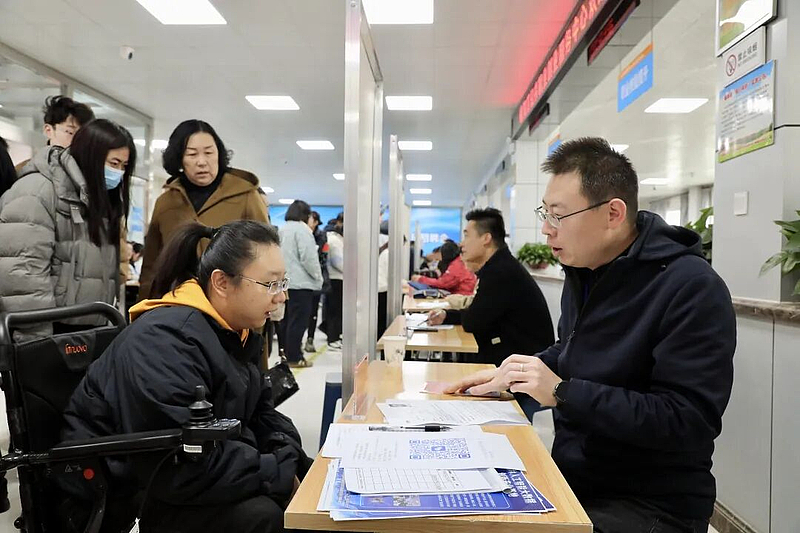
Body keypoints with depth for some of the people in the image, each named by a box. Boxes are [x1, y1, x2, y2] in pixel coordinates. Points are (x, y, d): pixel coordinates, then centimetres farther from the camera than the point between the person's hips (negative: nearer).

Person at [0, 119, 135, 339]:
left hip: (85, 329, 7)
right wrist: (36, 339, -20)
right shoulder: (37, 192, -12)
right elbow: (22, 275, -19)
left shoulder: (100, 198, 14)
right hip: (47, 330, -7)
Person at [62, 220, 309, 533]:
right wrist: (280, 472, -25)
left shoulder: (234, 330, 2)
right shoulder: (164, 340, -27)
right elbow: (182, 464, -33)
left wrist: (291, 458, -9)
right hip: (120, 497, -8)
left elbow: (259, 412, 9)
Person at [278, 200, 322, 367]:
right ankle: (295, 358, 1)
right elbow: (308, 257, -16)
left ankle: (287, 354, 22)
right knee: (298, 321, -3)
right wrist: (318, 277, -3)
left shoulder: (282, 229, 15)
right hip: (300, 283, -8)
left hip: (284, 281, 8)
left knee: (286, 320, 13)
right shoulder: (302, 228, -10)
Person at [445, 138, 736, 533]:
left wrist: (562, 393, -26)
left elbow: (690, 422, -25)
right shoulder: (582, 272, 6)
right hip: (573, 478, 7)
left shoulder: (692, 288, -21)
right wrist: (515, 374, 3)